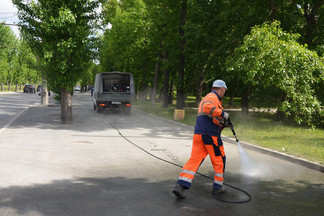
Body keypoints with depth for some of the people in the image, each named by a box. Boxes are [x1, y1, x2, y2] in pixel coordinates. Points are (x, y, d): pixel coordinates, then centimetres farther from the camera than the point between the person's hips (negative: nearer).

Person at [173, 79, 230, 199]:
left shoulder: (207, 98, 26)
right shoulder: (213, 97, -6)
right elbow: (208, 106, -30)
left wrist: (223, 124, 22)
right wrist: (222, 113, -23)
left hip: (198, 134, 8)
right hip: (210, 135, -8)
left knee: (194, 160, 0)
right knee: (219, 160, 9)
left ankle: (180, 185, -13)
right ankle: (218, 187, 21)